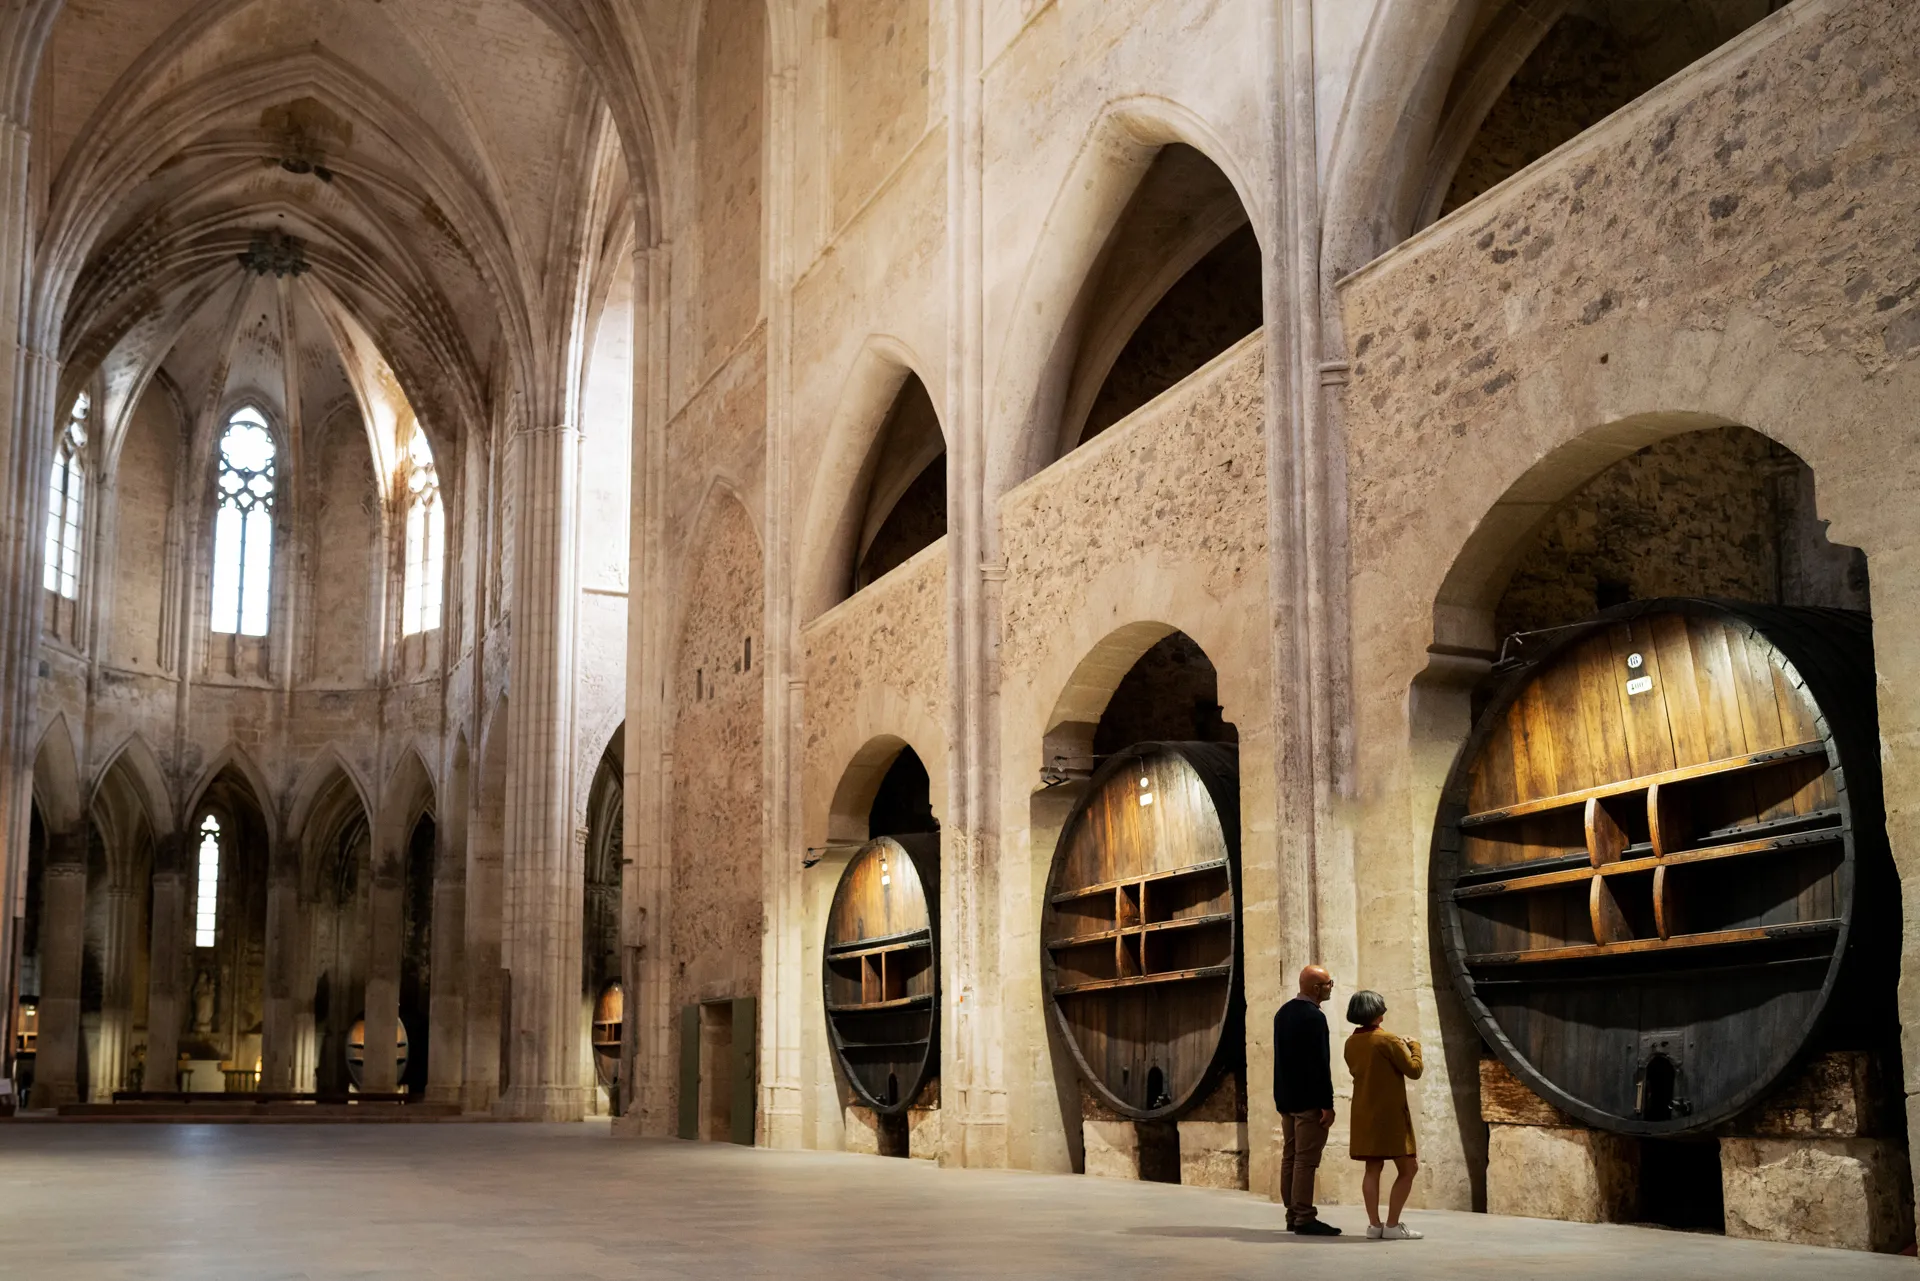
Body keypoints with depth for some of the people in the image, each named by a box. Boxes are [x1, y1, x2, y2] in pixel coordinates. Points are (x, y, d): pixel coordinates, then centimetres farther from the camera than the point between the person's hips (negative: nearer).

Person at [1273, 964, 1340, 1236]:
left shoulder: (1283, 1013, 12)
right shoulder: (1313, 1017, -17)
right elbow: (1320, 1064, -20)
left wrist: (1284, 1096, 20)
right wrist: (1327, 1105, -18)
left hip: (1286, 1099, 9)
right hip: (1308, 1100, -9)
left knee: (1289, 1157, 11)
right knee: (1305, 1160, -6)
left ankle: (1292, 1214, 16)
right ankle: (1304, 1218, -5)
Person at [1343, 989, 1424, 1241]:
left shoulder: (1351, 1043, 6)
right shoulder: (1387, 1040, -14)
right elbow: (1413, 1071, -12)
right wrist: (1414, 1048, 5)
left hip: (1364, 1114, 7)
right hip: (1390, 1114, -7)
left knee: (1373, 1168, 8)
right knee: (1408, 1168, 0)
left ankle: (1374, 1224, 4)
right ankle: (1392, 1225, -4)